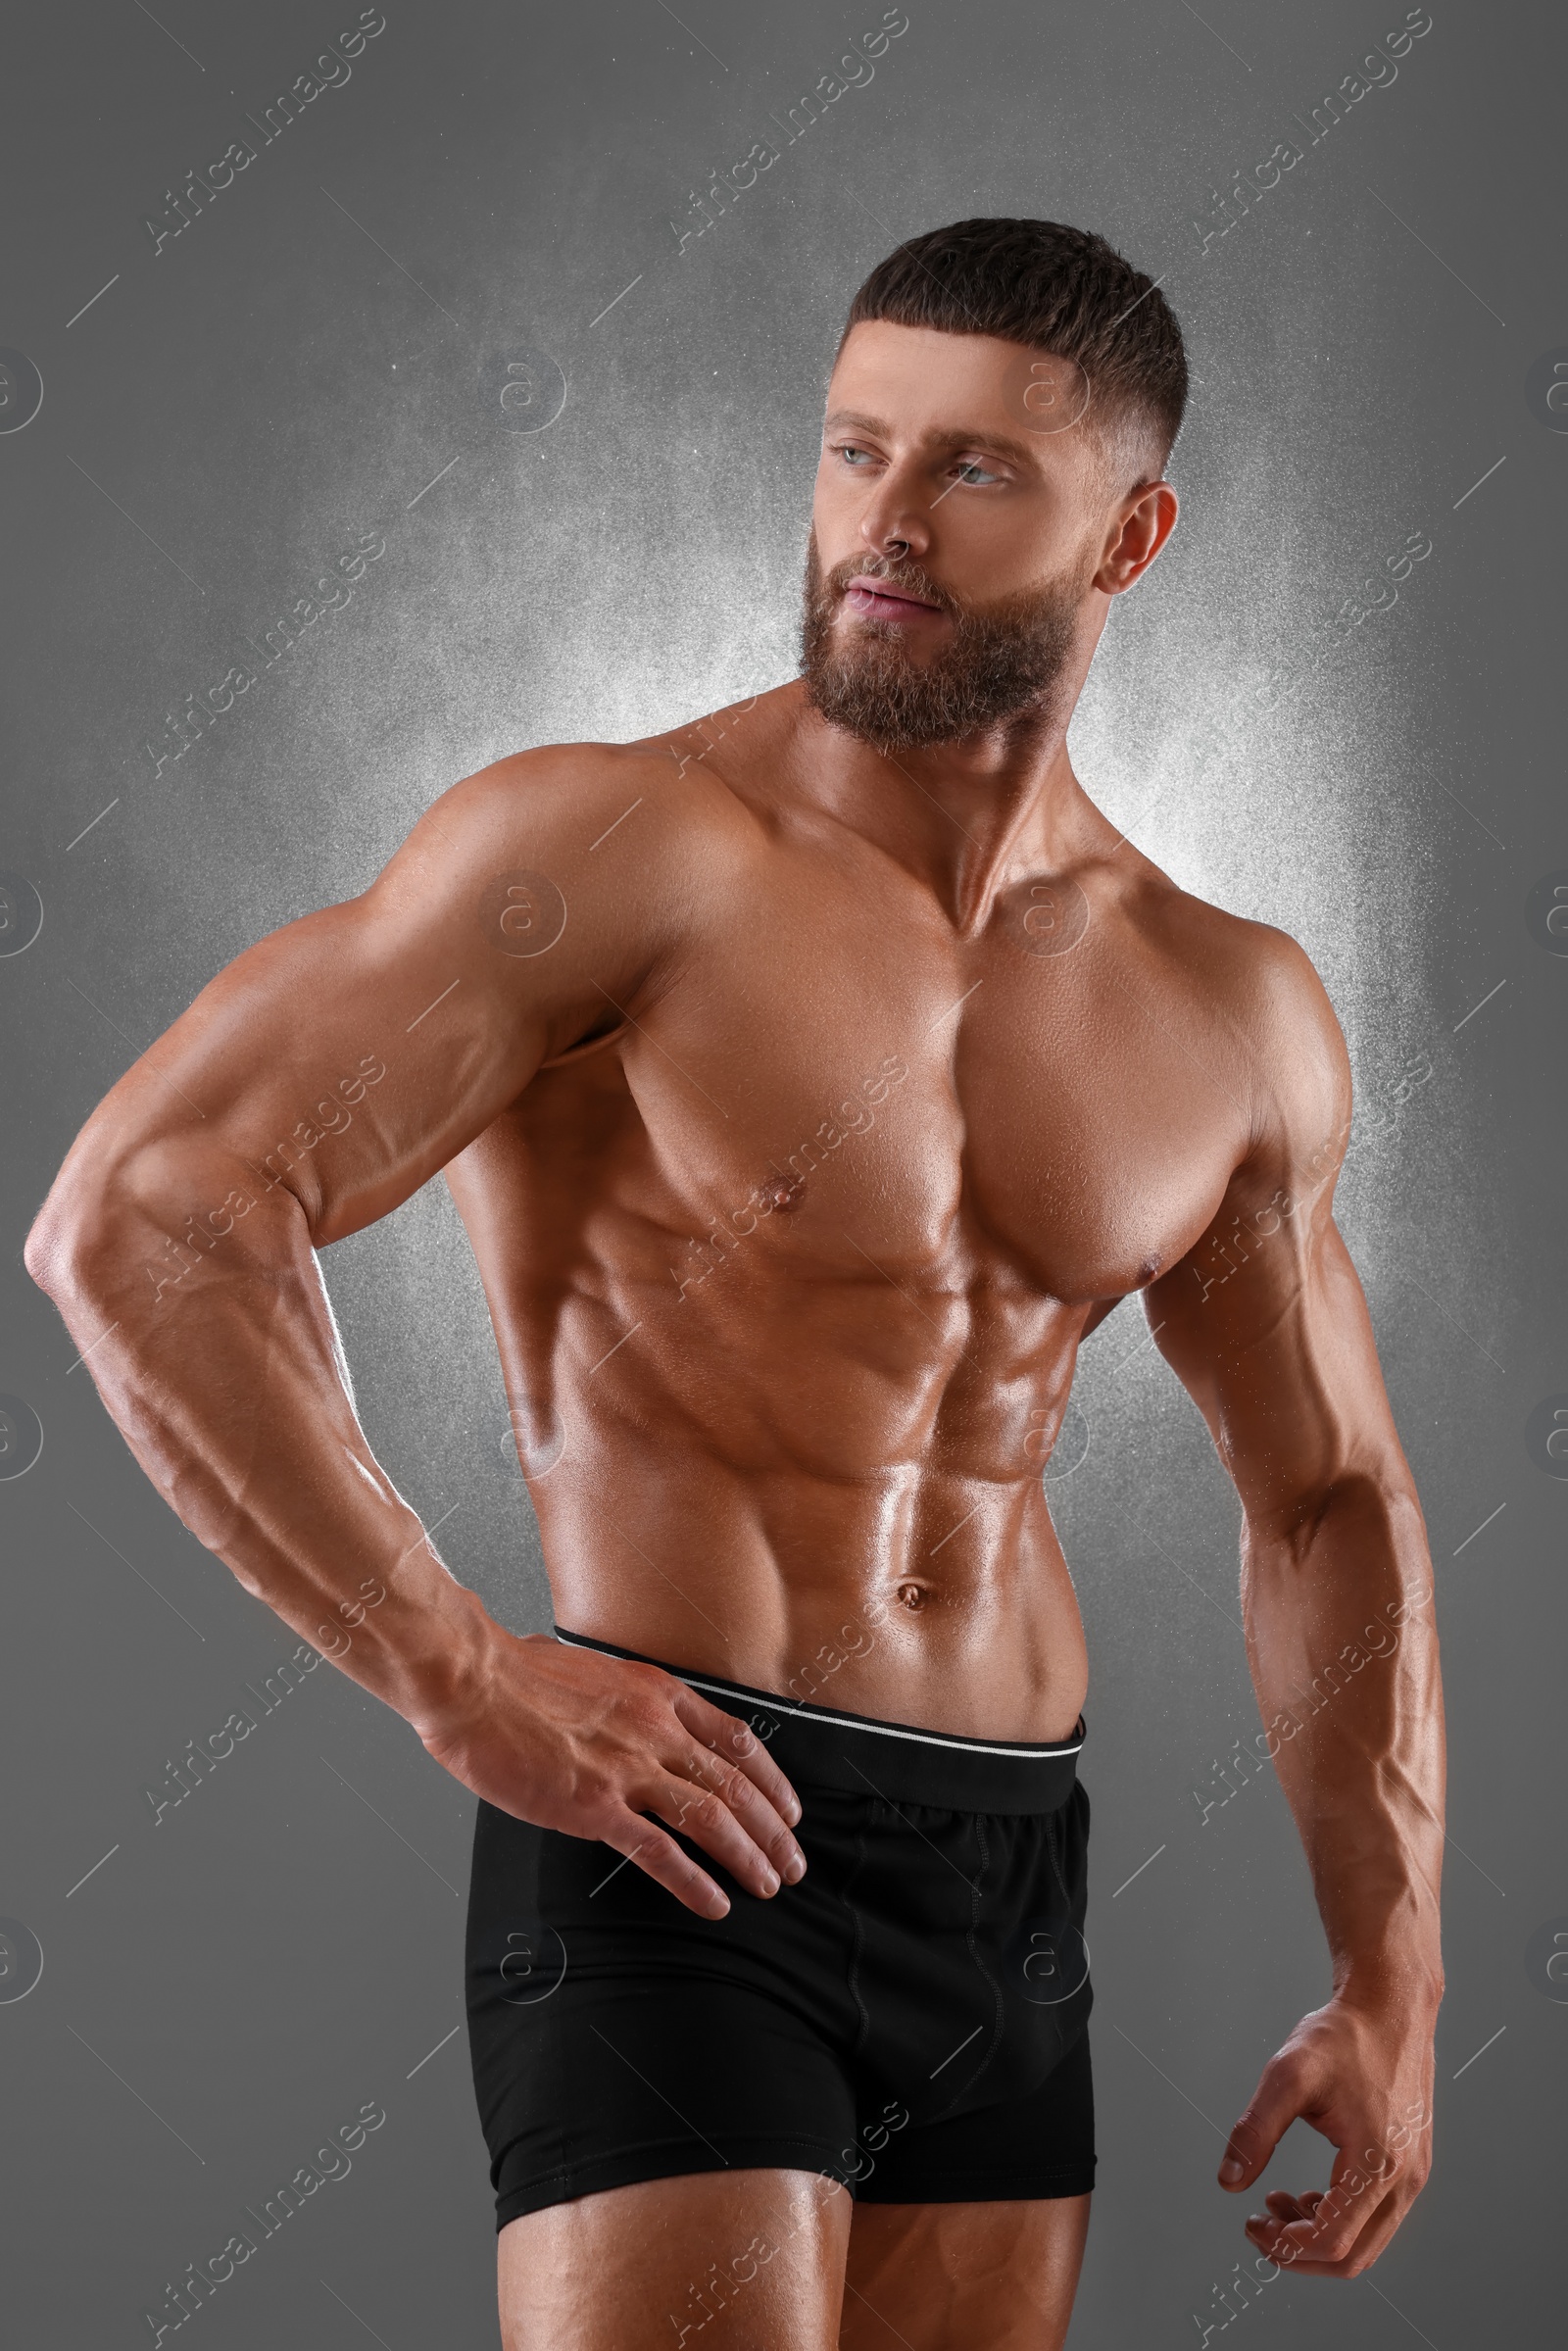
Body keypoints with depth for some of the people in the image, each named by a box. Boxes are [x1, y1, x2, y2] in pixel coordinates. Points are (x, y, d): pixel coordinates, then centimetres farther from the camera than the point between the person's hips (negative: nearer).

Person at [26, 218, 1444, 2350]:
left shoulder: (1232, 1014, 8)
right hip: (684, 1850, -6)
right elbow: (139, 1218, -17)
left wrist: (1394, 1988, 11)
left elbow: (1333, 1500, 18)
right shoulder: (622, 851, -11)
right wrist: (459, 1683, -19)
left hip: (1017, 1878, 6)